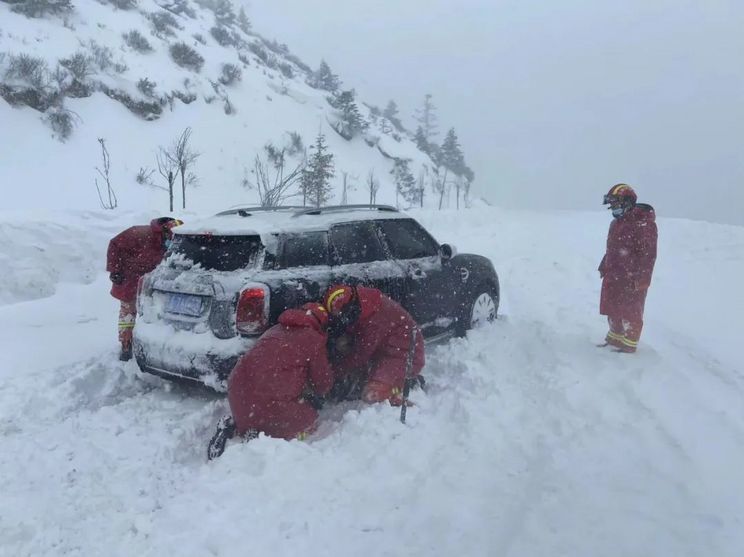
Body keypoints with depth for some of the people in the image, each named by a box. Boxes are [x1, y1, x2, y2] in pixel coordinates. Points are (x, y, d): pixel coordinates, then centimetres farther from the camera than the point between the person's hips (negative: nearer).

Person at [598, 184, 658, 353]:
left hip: (632, 280, -9)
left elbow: (648, 254, -19)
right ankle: (615, 338, 30)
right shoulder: (616, 223, 13)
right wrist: (604, 267, 21)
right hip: (613, 277, 9)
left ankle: (629, 344, 12)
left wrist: (640, 279, -21)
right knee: (612, 309, 15)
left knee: (630, 313, 2)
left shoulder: (643, 224, -16)